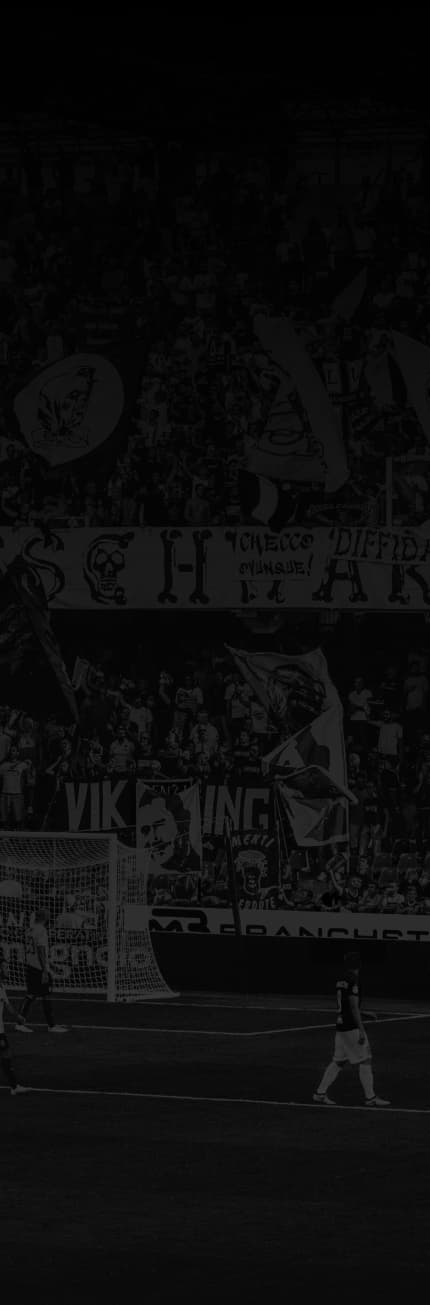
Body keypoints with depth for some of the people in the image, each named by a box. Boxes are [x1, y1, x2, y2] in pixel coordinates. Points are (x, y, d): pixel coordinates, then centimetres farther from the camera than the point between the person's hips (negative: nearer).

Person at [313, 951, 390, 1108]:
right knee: (365, 1061, -3)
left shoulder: (340, 981, 13)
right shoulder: (353, 981, -15)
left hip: (341, 1025, 9)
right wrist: (361, 1030, -20)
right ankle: (370, 1097, -1)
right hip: (352, 1028, -9)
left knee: (338, 1062, 12)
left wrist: (365, 1013, 25)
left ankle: (320, 1093, 9)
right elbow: (353, 1007, -20)